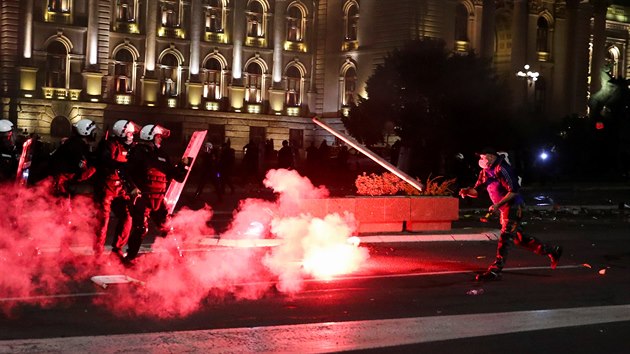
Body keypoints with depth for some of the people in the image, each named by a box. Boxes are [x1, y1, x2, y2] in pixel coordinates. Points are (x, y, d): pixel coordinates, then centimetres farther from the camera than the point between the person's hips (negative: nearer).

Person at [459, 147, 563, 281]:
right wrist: (467, 191, -14)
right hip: (504, 209, 10)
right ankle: (552, 251, 27)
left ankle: (495, 270, -14)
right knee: (519, 238, 15)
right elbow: (476, 191, 9)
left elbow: (513, 191, -21)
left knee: (505, 237, -12)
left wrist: (498, 204, -27)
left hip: (513, 207, -10)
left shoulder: (500, 170, -18)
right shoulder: (485, 172, 10)